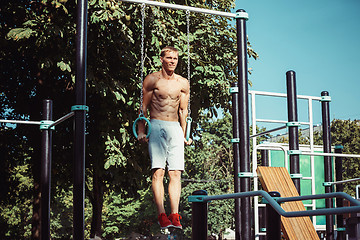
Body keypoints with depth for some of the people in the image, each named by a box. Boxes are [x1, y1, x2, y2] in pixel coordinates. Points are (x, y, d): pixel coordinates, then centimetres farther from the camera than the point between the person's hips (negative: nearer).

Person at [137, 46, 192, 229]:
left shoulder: (183, 83, 14)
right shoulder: (152, 79, 4)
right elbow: (144, 107, 5)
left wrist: (184, 135, 14)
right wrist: (141, 131, -1)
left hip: (175, 128, 3)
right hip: (156, 126, -3)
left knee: (176, 173, -5)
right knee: (158, 171, -12)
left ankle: (175, 215, -7)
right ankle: (161, 215, -15)